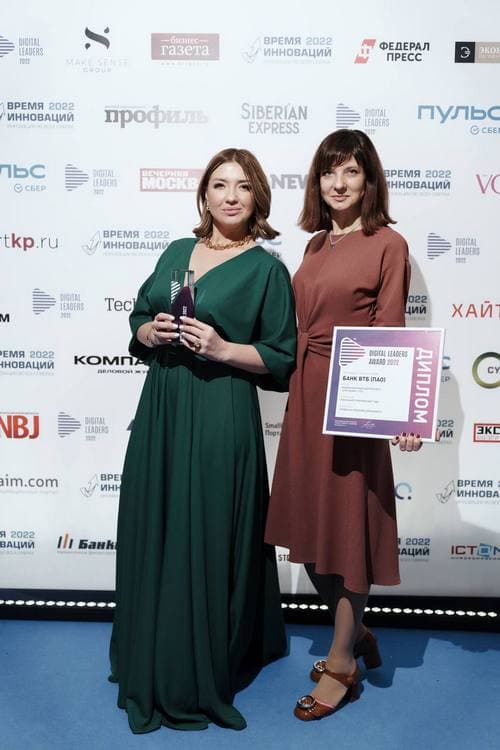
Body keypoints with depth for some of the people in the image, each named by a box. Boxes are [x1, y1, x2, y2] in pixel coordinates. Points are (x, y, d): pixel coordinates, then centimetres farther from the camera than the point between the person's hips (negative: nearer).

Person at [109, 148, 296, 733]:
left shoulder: (266, 269, -2)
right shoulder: (177, 252, 14)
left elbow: (281, 359, -3)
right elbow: (139, 320, 18)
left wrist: (223, 349, -17)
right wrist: (151, 332, -4)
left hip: (221, 416, -5)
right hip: (160, 408, 6)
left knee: (208, 542, 0)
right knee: (152, 533, 12)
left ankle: (202, 674, 20)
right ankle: (150, 661, 32)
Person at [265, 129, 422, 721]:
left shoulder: (388, 244, -6)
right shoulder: (317, 244, 13)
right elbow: (301, 329, 13)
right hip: (305, 395, 7)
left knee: (348, 523, 4)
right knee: (309, 525, 14)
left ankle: (342, 665, 22)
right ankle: (356, 635, 36)